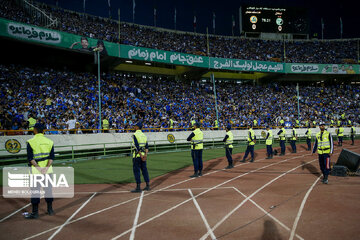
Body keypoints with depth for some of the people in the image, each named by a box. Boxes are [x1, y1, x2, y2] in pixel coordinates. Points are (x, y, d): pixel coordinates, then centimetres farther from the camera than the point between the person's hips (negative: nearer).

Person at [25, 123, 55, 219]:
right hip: (48, 169, 3)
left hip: (35, 169, -3)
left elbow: (30, 158, -12)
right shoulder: (49, 142, 4)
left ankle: (35, 212, 8)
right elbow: (52, 157, -3)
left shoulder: (30, 142, -6)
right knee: (48, 189, 13)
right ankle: (50, 210, 21)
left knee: (35, 190, 4)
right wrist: (46, 168, -10)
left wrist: (39, 168, -13)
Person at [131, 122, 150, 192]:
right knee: (144, 170, 13)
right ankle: (148, 186, 16)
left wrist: (141, 155, -18)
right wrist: (145, 154, -4)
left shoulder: (135, 135, -10)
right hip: (143, 154, 7)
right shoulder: (144, 135, 13)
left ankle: (138, 187, -2)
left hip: (137, 155, -7)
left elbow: (137, 146, -19)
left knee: (136, 170, -2)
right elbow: (147, 146, 5)